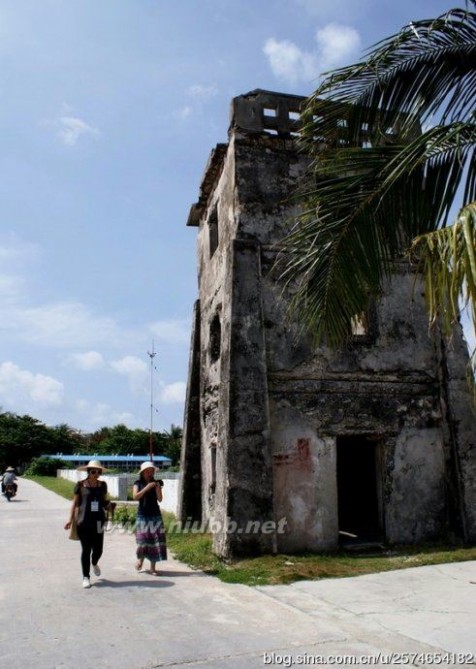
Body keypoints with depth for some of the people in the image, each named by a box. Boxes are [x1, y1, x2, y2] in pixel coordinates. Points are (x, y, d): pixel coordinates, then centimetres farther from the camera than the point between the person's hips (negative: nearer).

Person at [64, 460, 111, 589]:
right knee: (86, 549, 2)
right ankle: (86, 577, 17)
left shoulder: (103, 485, 7)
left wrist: (108, 505, -6)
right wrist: (71, 519, -6)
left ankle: (94, 563, 40)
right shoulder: (80, 485, -3)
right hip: (84, 521, -3)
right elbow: (75, 503, 0)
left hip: (98, 521, 3)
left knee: (98, 549, 4)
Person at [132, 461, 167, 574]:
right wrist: (146, 488, -20)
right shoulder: (138, 483, 3)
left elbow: (160, 499, 0)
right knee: (142, 538, -5)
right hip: (142, 515, -2)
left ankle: (153, 567, 4)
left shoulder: (156, 483, 7)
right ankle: (140, 559, 24)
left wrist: (157, 488, -14)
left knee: (155, 538, -3)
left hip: (155, 515, 2)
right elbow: (135, 496, -13)